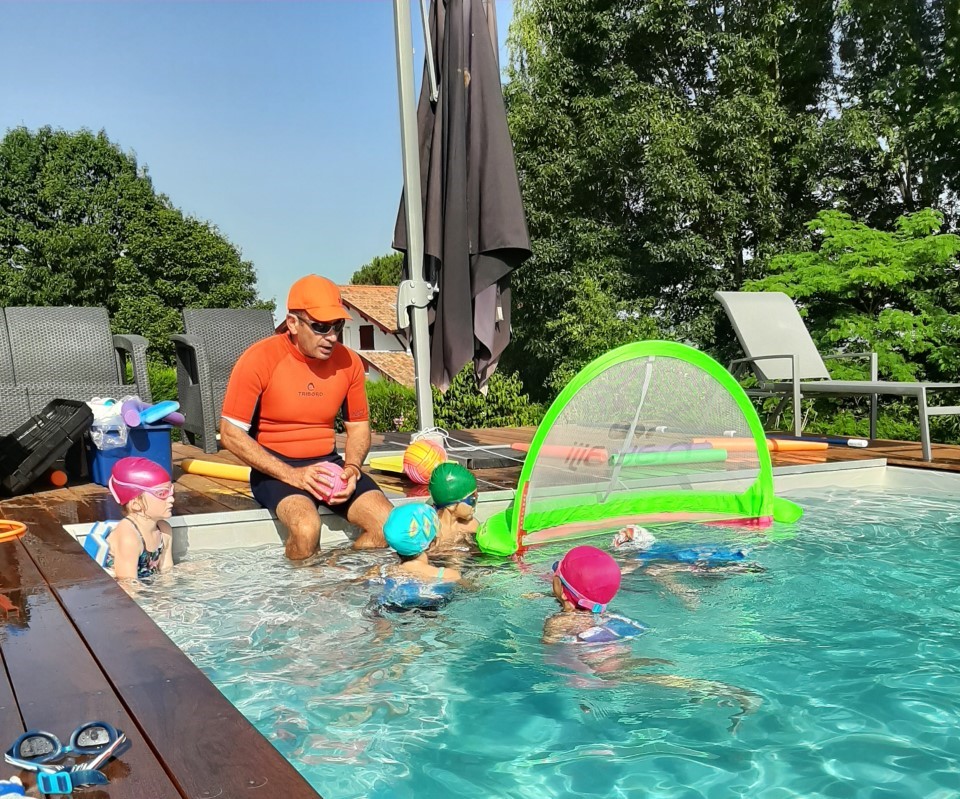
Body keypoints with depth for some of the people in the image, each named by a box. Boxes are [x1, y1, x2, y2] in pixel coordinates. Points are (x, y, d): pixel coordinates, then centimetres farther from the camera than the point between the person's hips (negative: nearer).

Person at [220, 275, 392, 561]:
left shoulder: (348, 362, 0)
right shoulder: (260, 359, -12)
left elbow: (359, 426, 13)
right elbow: (231, 433, -11)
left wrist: (351, 469, -8)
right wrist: (292, 475, -19)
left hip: (328, 462, 4)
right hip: (275, 468, -4)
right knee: (307, 527, -34)